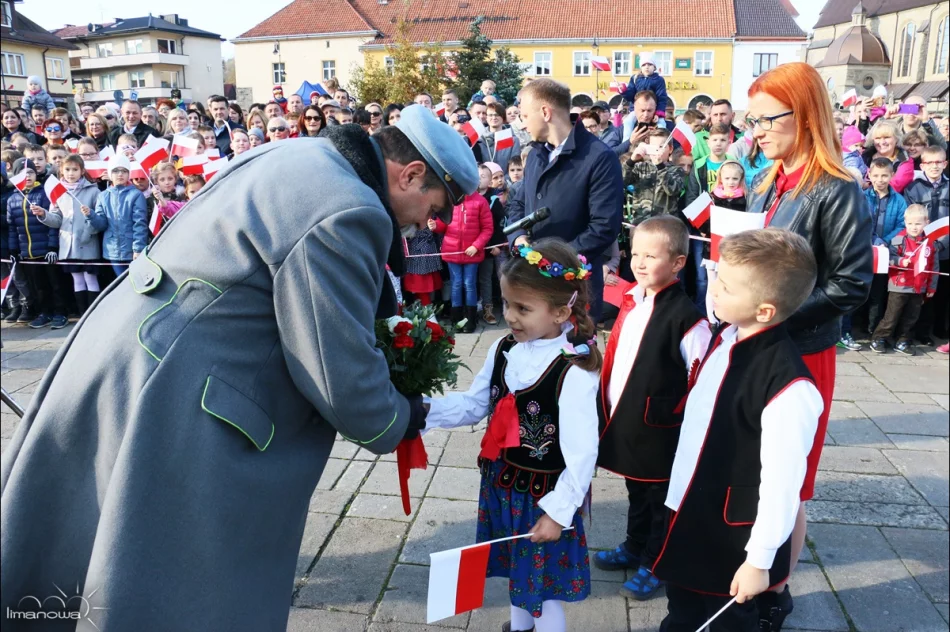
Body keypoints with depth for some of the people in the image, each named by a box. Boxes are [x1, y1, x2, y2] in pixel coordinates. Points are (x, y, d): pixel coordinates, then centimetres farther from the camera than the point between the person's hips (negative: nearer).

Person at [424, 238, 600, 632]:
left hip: (543, 494, -7)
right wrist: (423, 409, -11)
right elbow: (474, 405, 3)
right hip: (502, 483, 7)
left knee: (542, 585, 12)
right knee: (517, 571, 28)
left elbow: (582, 451, -22)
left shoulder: (574, 373, -26)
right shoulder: (504, 351, -5)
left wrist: (558, 510, -19)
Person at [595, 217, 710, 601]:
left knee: (661, 499, 13)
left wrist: (674, 414, -15)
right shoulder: (632, 302, 5)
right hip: (625, 422, 7)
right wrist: (608, 405, 13)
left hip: (659, 432, -7)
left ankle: (654, 564, 30)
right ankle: (634, 547, 44)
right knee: (636, 492, 25)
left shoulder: (685, 316, -19)